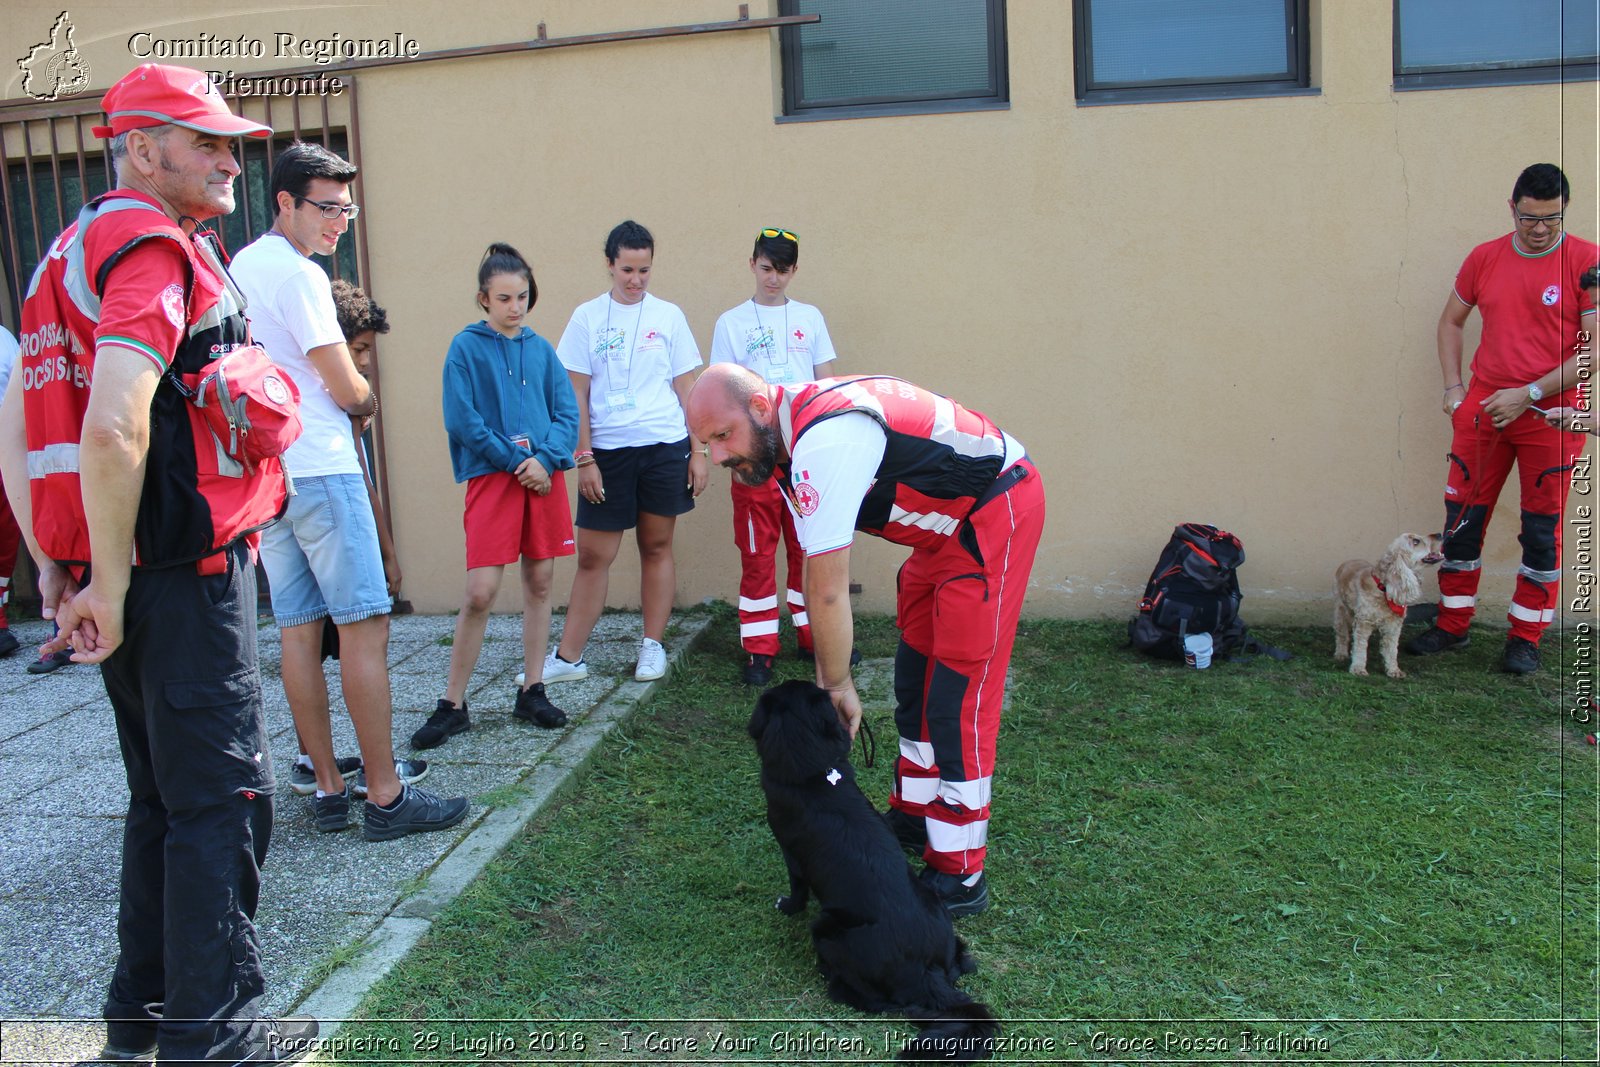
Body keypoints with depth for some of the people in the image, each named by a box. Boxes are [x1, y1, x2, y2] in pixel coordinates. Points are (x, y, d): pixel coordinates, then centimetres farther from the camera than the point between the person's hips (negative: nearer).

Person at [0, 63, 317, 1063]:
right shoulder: (157, 245, -13)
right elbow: (114, 427, -27)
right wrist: (110, 584, -19)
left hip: (123, 573, 10)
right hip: (183, 571, -10)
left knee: (164, 793, 19)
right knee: (224, 797, 0)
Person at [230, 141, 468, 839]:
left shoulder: (238, 270, 17)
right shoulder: (298, 274, -12)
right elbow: (350, 392, -13)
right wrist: (367, 400, 9)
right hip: (320, 472, -9)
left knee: (299, 631, 8)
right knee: (364, 626, -7)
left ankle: (328, 788, 15)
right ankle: (385, 795, -5)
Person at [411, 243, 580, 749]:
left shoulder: (541, 349, 11)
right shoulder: (466, 348, 0)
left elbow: (567, 412, 5)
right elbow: (462, 420, -6)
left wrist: (545, 458, -11)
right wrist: (514, 461, -11)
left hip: (544, 476, 4)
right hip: (491, 478, -4)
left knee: (539, 583, 7)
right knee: (480, 593, -7)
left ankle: (532, 692, 17)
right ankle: (452, 704, 4)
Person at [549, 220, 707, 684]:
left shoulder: (668, 316, 5)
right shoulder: (587, 317, 3)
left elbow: (687, 389, 7)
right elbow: (576, 394, 2)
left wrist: (698, 451, 2)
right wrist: (584, 458, -4)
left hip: (664, 448, 1)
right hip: (607, 451, 0)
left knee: (657, 547, 8)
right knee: (592, 555, 1)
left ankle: (652, 646, 19)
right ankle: (568, 657, 9)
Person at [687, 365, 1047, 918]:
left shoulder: (823, 441, -30)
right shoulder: (791, 438, 1)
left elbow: (829, 592, -26)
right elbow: (819, 581, 3)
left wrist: (837, 685, -14)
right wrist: (827, 676, 1)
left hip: (995, 513, -10)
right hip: (948, 525, 10)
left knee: (958, 693, -9)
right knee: (915, 673, 17)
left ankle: (959, 877, 0)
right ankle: (914, 815, 34)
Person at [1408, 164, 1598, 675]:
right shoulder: (1484, 258, 4)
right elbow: (1451, 321, 17)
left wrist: (1529, 394, -15)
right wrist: (1453, 387, 6)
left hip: (1552, 414, -3)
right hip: (1483, 405, 3)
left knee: (1542, 529, 5)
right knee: (1462, 519, 6)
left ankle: (1526, 638, 17)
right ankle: (1452, 626, 20)